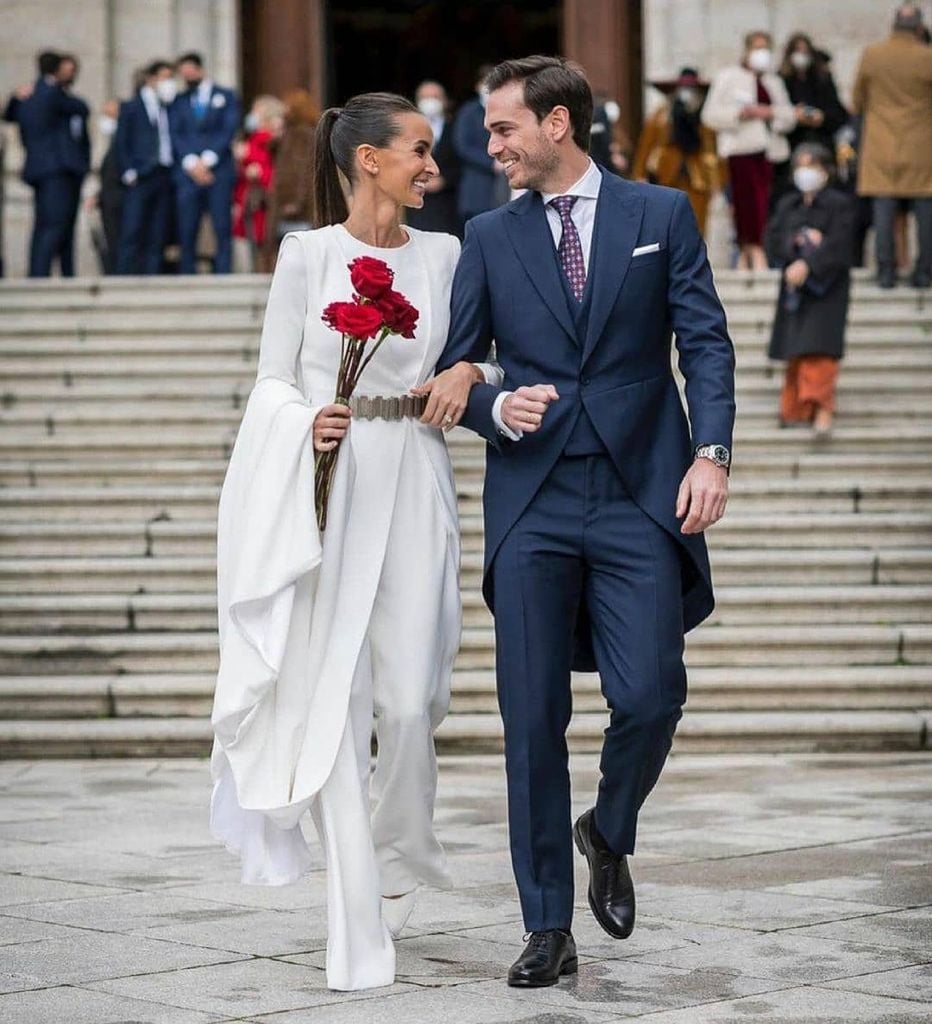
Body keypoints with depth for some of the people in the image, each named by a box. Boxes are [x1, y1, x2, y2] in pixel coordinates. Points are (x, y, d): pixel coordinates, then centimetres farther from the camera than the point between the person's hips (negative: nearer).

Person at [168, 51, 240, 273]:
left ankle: (223, 276, -8)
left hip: (219, 172, -2)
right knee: (186, 232, -3)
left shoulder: (226, 97, 12)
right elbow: (174, 135, 7)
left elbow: (228, 131, 1)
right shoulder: (178, 102, 17)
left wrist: (207, 160, -9)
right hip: (187, 174, 2)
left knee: (223, 229, -7)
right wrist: (191, 162, -8)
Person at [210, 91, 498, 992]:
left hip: (413, 486, 2)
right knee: (335, 701, -4)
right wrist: (308, 422, -17)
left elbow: (470, 348, 16)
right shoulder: (307, 254, 1)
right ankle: (358, 929, 1)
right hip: (327, 488, -2)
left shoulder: (443, 255, 9)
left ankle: (397, 860, 27)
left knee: (409, 702, -3)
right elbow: (274, 379, 3)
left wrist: (466, 371, -6)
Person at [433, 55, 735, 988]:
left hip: (640, 496, -1)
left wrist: (711, 453, -11)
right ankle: (548, 929, 10)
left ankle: (608, 833, 23)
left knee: (650, 696, -10)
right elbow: (453, 368, 11)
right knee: (532, 720, 0)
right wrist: (496, 407, -11)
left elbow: (705, 341, 2)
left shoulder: (661, 215, 7)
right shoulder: (489, 237, 11)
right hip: (533, 502, 1)